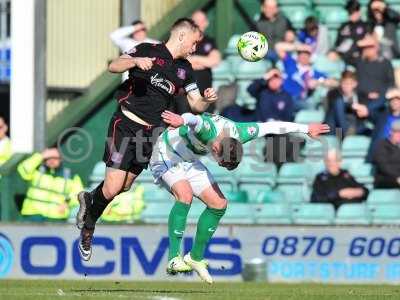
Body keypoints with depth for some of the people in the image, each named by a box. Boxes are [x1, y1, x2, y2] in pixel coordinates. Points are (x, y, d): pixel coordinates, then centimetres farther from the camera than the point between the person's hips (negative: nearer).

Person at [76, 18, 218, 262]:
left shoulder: (184, 69, 12)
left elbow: (196, 105, 13)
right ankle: (88, 228, 13)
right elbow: (114, 67, -14)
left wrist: (206, 100, -10)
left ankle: (89, 200, 41)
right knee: (112, 188, -13)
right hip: (126, 125, -6)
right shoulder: (148, 51, -5)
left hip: (150, 133, 6)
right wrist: (136, 61, -33)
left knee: (124, 187, 13)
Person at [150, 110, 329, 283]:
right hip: (166, 155, -8)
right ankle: (174, 259, -33)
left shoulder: (237, 133, -17)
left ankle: (195, 257, 15)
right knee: (185, 194, -32)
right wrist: (182, 121, -88)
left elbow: (271, 127, -1)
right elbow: (194, 120, -64)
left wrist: (306, 129, 9)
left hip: (188, 162, 8)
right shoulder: (208, 129, -38)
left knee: (219, 204, 0)